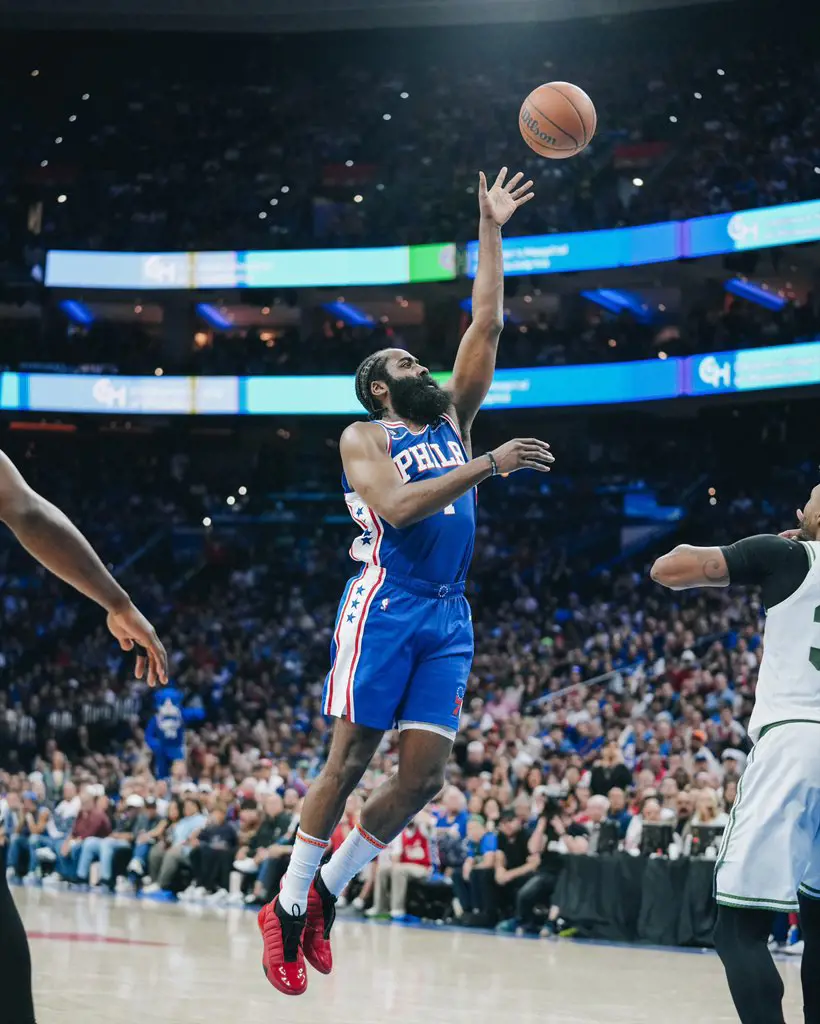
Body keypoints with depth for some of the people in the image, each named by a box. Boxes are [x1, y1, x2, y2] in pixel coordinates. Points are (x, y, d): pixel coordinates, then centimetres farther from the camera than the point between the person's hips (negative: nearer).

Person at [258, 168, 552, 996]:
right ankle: (287, 908, 3)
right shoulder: (364, 437, 2)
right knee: (349, 761, -7)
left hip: (448, 616, 6)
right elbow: (395, 507, -16)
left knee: (424, 775, -1)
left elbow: (485, 326, 16)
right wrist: (485, 468, -18)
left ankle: (327, 891, 13)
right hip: (385, 606, -6)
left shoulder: (453, 420, 20)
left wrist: (490, 231, 14)